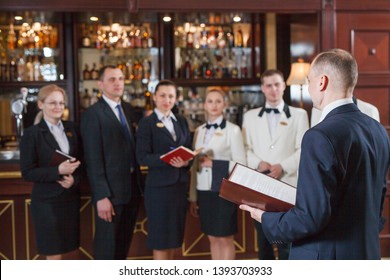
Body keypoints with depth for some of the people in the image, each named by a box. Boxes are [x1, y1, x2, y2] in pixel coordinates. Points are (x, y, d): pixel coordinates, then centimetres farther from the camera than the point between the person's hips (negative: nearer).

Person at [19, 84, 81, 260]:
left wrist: (74, 178, -9)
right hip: (46, 201, -5)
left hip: (70, 198, 5)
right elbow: (27, 172, -10)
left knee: (62, 251, 12)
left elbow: (81, 160, 12)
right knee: (53, 255, 1)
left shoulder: (71, 128, 8)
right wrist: (58, 171, -22)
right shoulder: (32, 134, -7)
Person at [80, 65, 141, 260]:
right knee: (106, 246, 4)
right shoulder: (92, 114, -11)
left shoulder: (128, 109, 11)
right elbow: (93, 160, -16)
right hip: (110, 192, -7)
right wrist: (101, 196, -20)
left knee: (124, 243, 17)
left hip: (132, 188, 7)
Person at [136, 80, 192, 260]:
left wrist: (185, 161, -10)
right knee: (160, 238, 0)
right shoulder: (146, 123, -4)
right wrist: (168, 160, -24)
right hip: (159, 186, -6)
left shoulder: (181, 121, 14)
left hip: (180, 185, 6)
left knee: (174, 237, 12)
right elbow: (142, 157, -12)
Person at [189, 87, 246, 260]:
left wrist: (214, 163, -16)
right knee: (212, 238, 11)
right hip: (204, 190, 5)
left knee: (225, 239, 1)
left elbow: (241, 163, -7)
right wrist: (193, 196, 11)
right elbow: (195, 165, 12)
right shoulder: (199, 130, 10)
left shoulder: (233, 130, -4)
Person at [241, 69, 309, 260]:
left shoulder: (299, 115, 7)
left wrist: (283, 166, -14)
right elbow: (246, 148, 7)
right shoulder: (250, 116, 14)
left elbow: (304, 149, -1)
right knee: (263, 240, 9)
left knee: (286, 240, 1)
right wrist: (258, 163, -12)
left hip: (288, 185, -2)